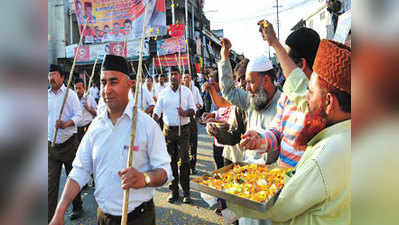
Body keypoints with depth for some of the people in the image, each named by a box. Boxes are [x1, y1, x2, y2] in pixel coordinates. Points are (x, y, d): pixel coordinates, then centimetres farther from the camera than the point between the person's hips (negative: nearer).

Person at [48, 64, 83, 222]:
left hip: (69, 143, -3)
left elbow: (78, 115, -9)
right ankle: (50, 216, 10)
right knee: (51, 182, 2)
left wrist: (66, 124, -27)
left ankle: (77, 207, 30)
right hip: (51, 145, 3)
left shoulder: (70, 94, -4)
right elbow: (45, 117, 16)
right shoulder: (47, 95, 8)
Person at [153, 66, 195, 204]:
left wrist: (185, 113, -18)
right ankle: (174, 191, 19)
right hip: (168, 130, 2)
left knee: (184, 160, -3)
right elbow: (157, 110, 4)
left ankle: (186, 191, 10)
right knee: (171, 161, 8)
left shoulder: (186, 91, 4)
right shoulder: (163, 93, 7)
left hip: (183, 129, -2)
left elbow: (193, 109, 3)